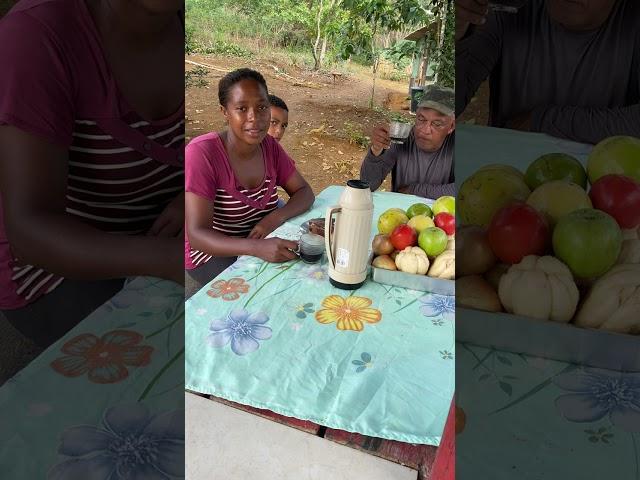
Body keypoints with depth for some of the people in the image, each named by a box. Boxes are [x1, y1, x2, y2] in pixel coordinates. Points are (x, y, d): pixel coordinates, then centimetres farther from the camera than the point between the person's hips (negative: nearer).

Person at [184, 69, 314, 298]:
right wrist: (258, 248, -45)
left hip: (265, 242, 6)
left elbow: (304, 192, 1)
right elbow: (196, 235, -29)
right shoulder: (201, 152, -24)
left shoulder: (270, 146, -4)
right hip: (212, 252, -6)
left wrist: (274, 218, -22)